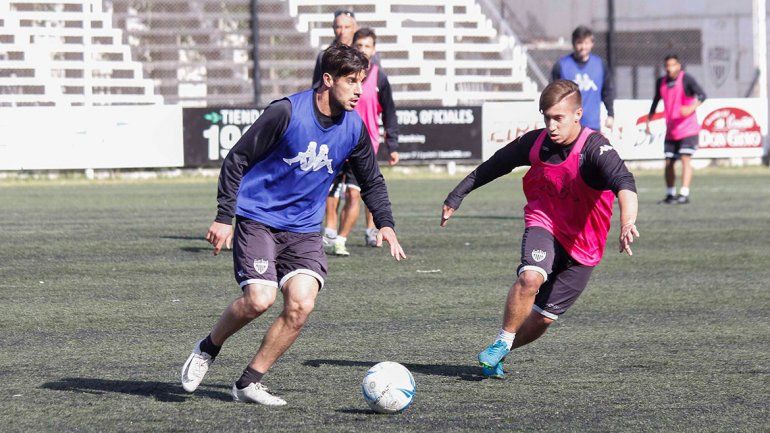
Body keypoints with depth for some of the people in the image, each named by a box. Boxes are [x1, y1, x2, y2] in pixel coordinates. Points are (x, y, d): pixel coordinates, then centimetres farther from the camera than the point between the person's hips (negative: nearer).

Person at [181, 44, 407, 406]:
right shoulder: (287, 112, -14)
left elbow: (372, 182, 18)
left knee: (302, 303, -16)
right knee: (259, 298, -22)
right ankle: (207, 349, 8)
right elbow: (236, 160, -9)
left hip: (303, 231, 5)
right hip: (258, 221, -5)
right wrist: (224, 217, -13)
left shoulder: (354, 128, 2)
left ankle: (248, 383, -1)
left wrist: (385, 224, 4)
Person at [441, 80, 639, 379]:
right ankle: (502, 343, -13)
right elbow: (493, 166, 9)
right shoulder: (535, 143, -9)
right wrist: (457, 195, 16)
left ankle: (497, 355, 28)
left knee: (542, 318, 1)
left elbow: (623, 183, -41)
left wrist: (627, 222, -61)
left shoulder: (594, 149, -23)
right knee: (530, 277, -31)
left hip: (583, 243, -1)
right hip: (543, 224, 1)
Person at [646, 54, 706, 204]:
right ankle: (670, 195, 18)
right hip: (670, 130, 6)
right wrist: (648, 121, 23)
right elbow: (656, 102, 24)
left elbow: (702, 95, -18)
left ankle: (684, 194, -17)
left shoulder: (686, 79, -8)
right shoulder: (661, 82, 9)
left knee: (685, 159, -14)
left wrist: (692, 108, -34)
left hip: (687, 128, -6)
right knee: (668, 163, 7)